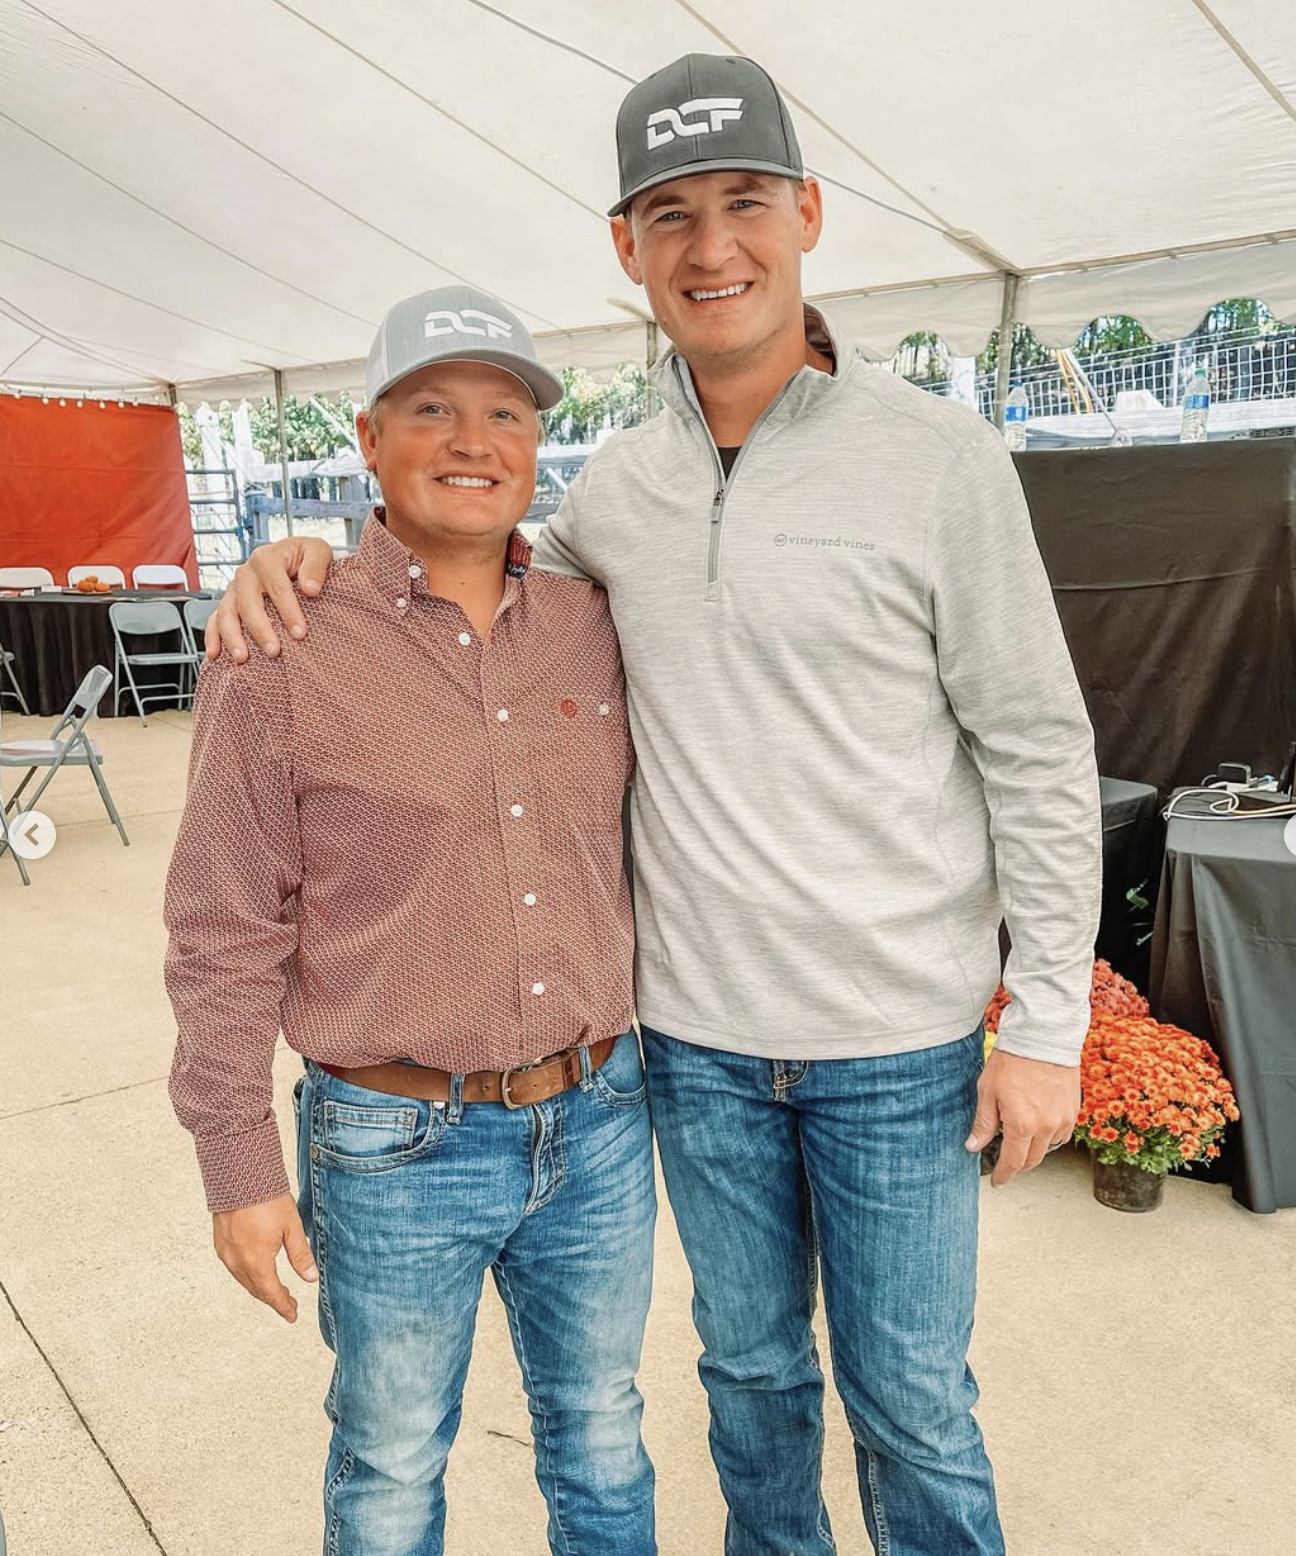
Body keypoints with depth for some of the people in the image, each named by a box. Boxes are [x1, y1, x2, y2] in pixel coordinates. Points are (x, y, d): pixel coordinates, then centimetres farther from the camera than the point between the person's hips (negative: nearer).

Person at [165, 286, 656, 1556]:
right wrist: (238, 1163, -6)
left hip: (597, 1122, 4)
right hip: (396, 1150, -3)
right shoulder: (279, 654, -11)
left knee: (599, 1435, 24)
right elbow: (225, 937, -8)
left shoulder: (595, 628, 1)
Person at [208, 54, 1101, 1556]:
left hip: (899, 1039, -3)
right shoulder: (618, 487, 1)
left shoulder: (938, 459, -11)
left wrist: (1047, 1022, -8)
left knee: (912, 1404, 14)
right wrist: (305, 551, -2)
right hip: (696, 1033, 4)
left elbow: (1039, 753, -8)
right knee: (751, 1366, 23)